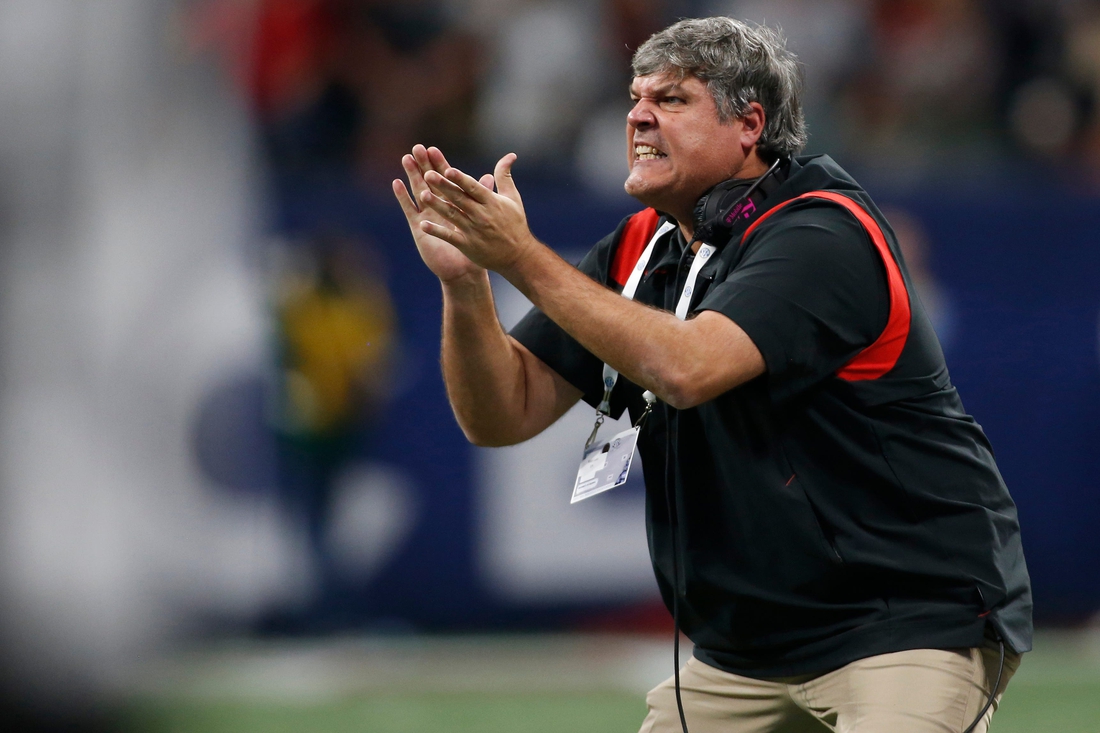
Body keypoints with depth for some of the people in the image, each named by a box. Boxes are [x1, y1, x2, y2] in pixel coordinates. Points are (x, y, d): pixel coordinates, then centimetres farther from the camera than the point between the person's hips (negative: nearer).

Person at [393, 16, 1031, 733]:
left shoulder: (822, 235, -16)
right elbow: (503, 414, 5)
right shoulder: (636, 253, 8)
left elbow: (686, 368, -31)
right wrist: (465, 280, -13)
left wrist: (523, 257, -25)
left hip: (916, 615, -8)